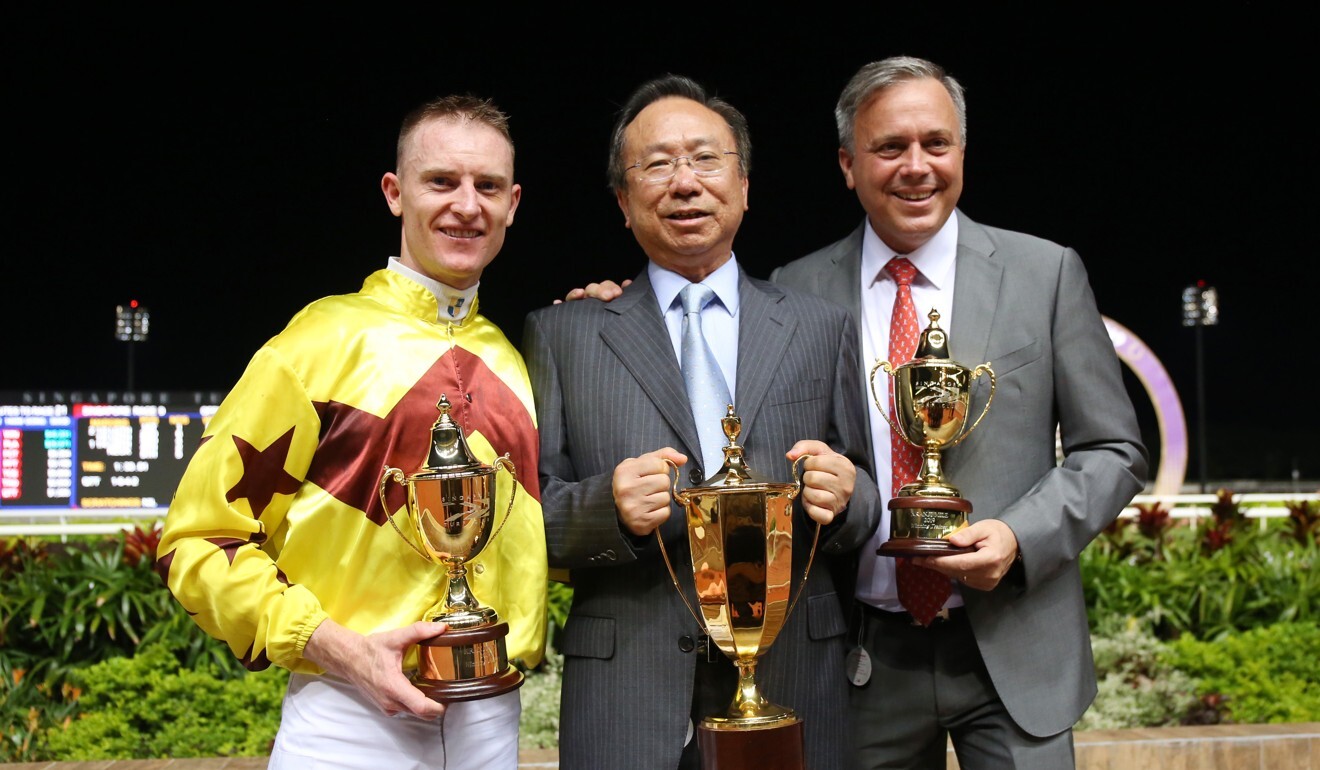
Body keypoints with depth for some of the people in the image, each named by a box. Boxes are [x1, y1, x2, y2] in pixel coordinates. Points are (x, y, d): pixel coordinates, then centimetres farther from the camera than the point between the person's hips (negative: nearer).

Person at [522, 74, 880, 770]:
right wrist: (608, 508, -17)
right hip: (625, 699, -1)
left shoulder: (822, 330, 10)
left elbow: (863, 513, 10)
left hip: (791, 686, 1)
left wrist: (843, 496, -13)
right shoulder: (560, 335, 6)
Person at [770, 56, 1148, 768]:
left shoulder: (1046, 273, 0)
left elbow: (1114, 451, 3)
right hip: (866, 657, 1)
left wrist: (1020, 537, -14)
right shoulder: (798, 290, 2)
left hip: (1013, 649, -1)